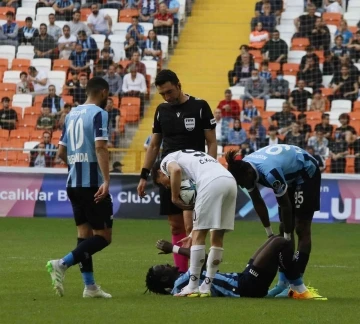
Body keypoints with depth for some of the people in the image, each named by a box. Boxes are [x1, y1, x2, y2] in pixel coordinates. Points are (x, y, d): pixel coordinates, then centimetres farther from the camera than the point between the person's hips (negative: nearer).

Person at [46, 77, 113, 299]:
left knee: (85, 234, 12)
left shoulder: (71, 114, 13)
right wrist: (106, 180, -26)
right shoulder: (99, 114, -8)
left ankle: (90, 286, 12)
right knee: (103, 236, -3)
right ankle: (62, 264, -17)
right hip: (92, 183, -8)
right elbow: (100, 147, -20)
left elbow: (61, 152, 17)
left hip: (73, 183, 8)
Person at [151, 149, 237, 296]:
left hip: (211, 182, -8)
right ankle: (206, 287, 18)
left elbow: (176, 170, -10)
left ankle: (192, 287, 2)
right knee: (217, 236, 13)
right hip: (231, 181, 8)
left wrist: (174, 198, 2)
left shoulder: (166, 161, 18)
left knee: (199, 234, 1)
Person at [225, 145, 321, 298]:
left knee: (301, 229, -11)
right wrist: (269, 232, 3)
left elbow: (285, 205, -28)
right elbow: (257, 202, -1)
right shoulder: (244, 169, -15)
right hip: (290, 176, 8)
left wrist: (287, 236, -18)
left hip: (307, 174, -8)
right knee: (284, 228, 5)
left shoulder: (270, 172, -40)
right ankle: (283, 283, 6)